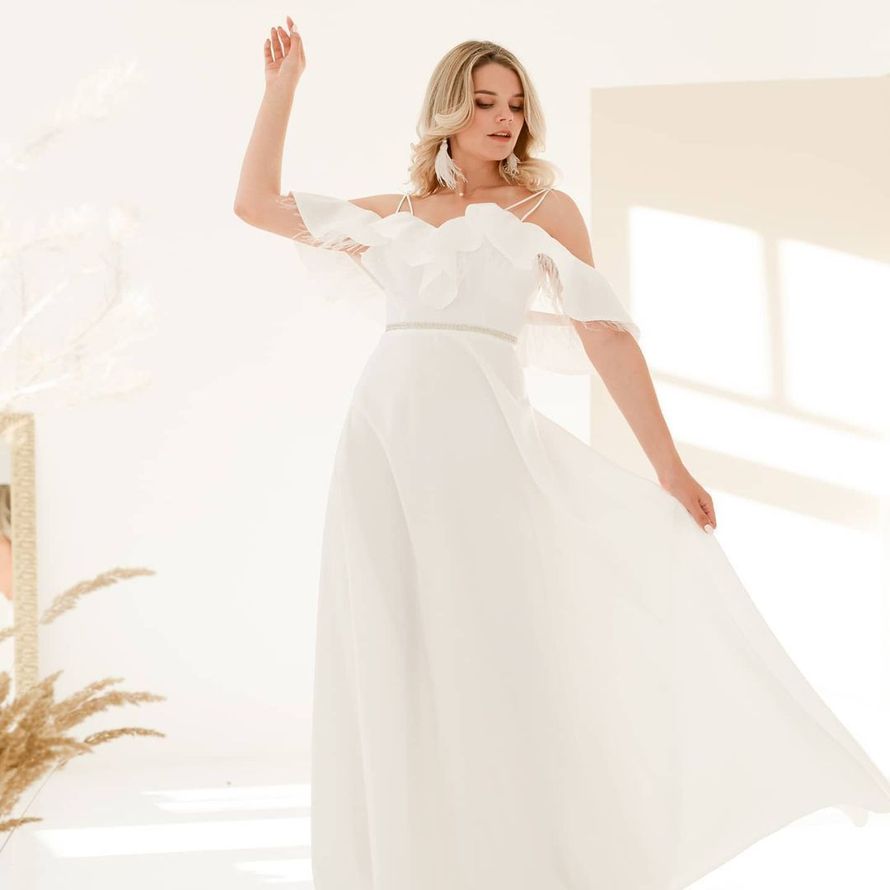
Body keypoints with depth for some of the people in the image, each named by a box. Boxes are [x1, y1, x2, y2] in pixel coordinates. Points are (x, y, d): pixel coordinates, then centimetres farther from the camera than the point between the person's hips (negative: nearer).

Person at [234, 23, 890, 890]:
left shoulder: (544, 209, 12)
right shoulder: (393, 215, 20)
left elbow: (605, 336, 5)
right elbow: (255, 203, 24)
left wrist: (668, 466, 1)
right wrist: (281, 89, 24)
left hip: (479, 435, -3)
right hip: (382, 438, 3)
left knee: (497, 659, -6)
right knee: (394, 669, 2)